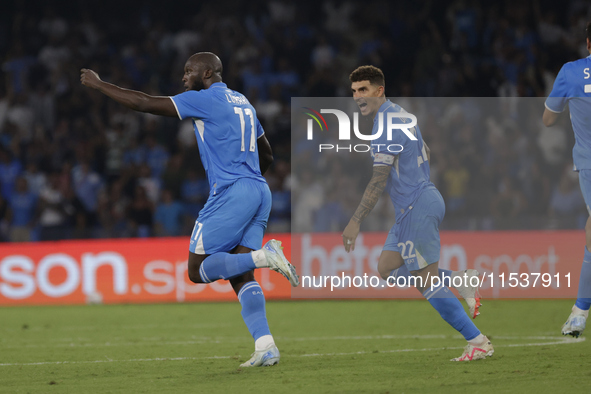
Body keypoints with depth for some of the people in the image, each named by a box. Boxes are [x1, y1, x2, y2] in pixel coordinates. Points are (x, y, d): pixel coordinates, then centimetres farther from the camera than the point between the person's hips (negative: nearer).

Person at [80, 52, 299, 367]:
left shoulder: (204, 99, -4)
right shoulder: (242, 102, 22)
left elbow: (144, 103, -6)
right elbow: (266, 156, 29)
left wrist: (97, 84, 2)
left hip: (230, 194, -8)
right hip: (259, 192, 8)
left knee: (198, 270, -3)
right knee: (240, 277, 3)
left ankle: (264, 256, -21)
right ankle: (265, 347, -12)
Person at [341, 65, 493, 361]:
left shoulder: (385, 124, -16)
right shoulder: (401, 115, 14)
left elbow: (379, 180, -20)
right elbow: (424, 154, 24)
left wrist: (355, 222, -20)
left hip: (416, 208, -10)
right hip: (425, 198, 10)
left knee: (428, 284, -7)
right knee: (387, 268, 13)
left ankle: (478, 343, -5)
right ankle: (461, 282, 10)